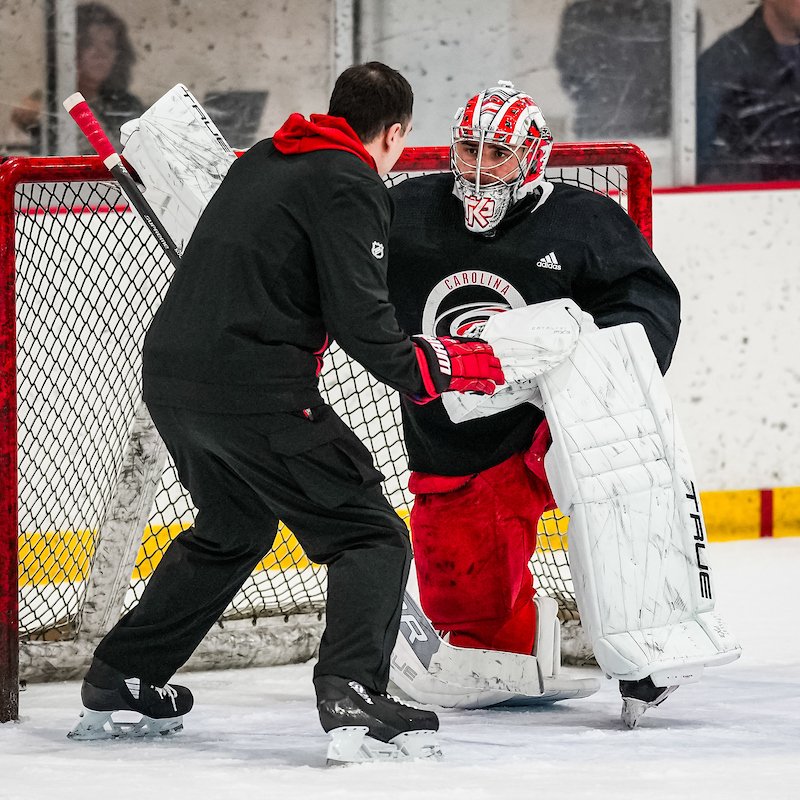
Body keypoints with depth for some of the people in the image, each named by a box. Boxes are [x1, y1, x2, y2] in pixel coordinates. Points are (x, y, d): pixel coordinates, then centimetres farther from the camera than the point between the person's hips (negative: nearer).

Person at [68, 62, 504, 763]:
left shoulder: (264, 160, 18)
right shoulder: (350, 184, -7)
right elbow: (358, 316, -15)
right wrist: (436, 368, -5)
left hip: (170, 376, 9)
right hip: (252, 392, -9)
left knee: (232, 529, 30)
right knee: (372, 537, -3)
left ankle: (118, 681, 34)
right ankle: (354, 698, -22)